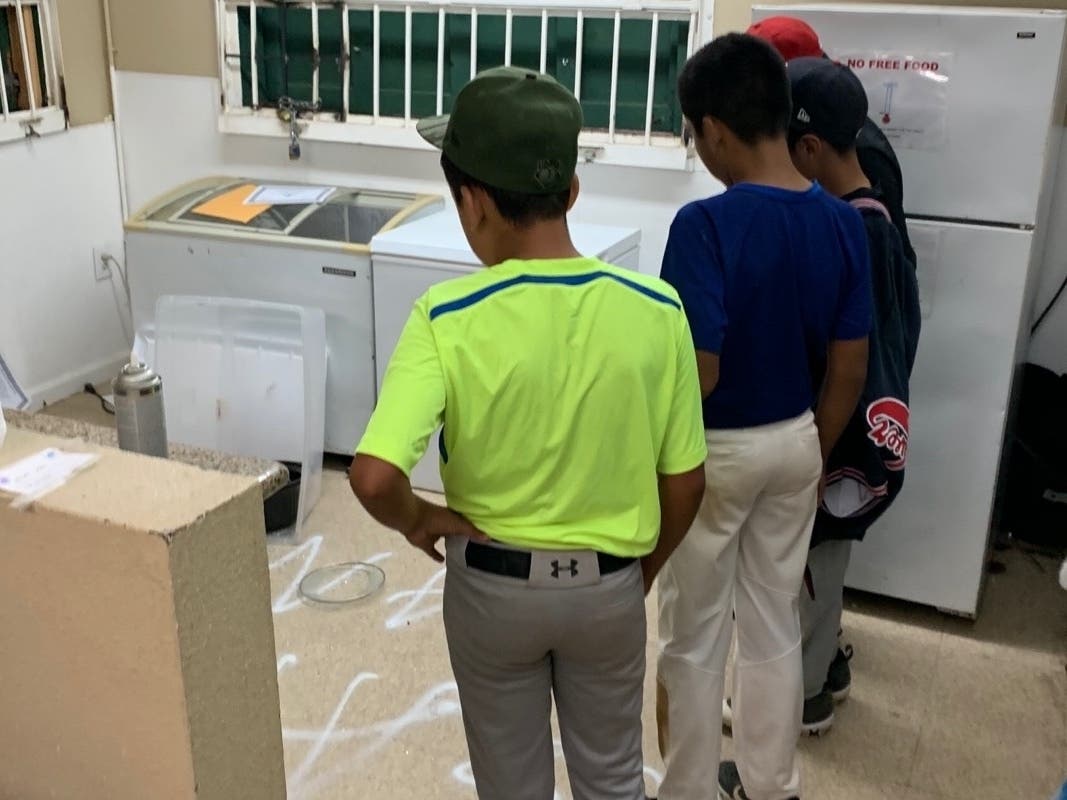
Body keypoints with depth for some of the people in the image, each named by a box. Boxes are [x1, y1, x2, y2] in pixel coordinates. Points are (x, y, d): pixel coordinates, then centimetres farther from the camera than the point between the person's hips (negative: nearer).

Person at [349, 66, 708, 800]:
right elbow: (685, 482, -7)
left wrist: (416, 519, -9)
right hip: (608, 587, 2)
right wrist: (644, 570, 10)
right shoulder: (656, 311, -16)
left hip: (492, 585, -1)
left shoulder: (448, 318, -23)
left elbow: (375, 477, -31)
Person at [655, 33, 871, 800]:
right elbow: (850, 370, 1)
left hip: (716, 450, -6)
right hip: (794, 442, 6)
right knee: (775, 620, 21)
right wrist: (817, 456, 14)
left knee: (695, 637, 12)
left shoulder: (706, 224, -24)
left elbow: (697, 374, -26)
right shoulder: (844, 222, -4)